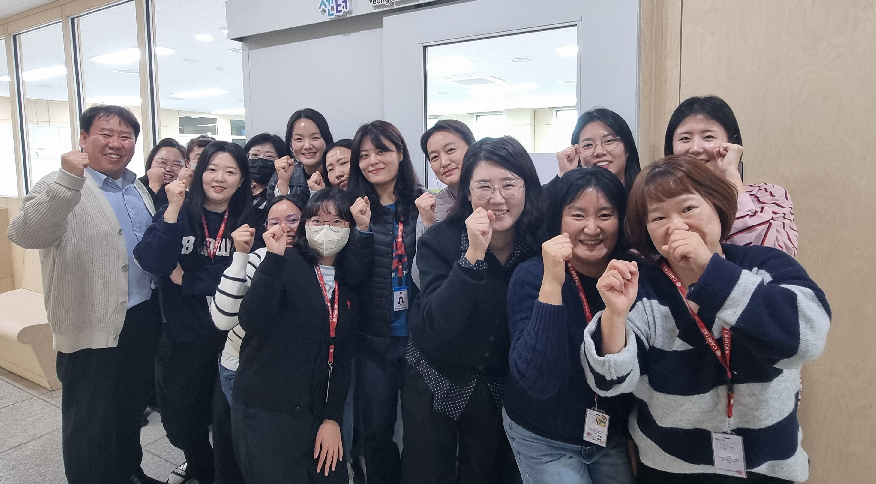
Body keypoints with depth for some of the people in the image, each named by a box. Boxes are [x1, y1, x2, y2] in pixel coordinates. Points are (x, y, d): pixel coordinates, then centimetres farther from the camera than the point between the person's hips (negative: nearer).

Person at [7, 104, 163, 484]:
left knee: (132, 409, 23)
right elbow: (24, 235, -33)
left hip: (144, 320, 7)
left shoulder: (138, 188, 9)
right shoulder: (62, 188, -13)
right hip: (93, 329, -7)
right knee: (90, 426, 8)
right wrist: (68, 180, -43)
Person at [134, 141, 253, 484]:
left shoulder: (249, 219, -6)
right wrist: (173, 209, -24)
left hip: (230, 334, -1)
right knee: (181, 416, 16)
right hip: (182, 334, 1)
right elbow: (152, 262, -17)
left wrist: (186, 279, -14)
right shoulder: (180, 212, -4)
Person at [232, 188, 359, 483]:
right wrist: (274, 258, -28)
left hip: (316, 412, 5)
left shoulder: (349, 284, 8)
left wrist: (333, 418, 1)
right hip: (265, 410, -5)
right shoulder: (285, 264, -7)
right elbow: (252, 322, -23)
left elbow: (344, 357, 8)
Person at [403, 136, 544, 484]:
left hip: (501, 387, 2)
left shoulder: (542, 244, -13)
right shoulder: (440, 242, -18)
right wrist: (473, 254, -35)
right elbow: (435, 327, -30)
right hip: (436, 382, -1)